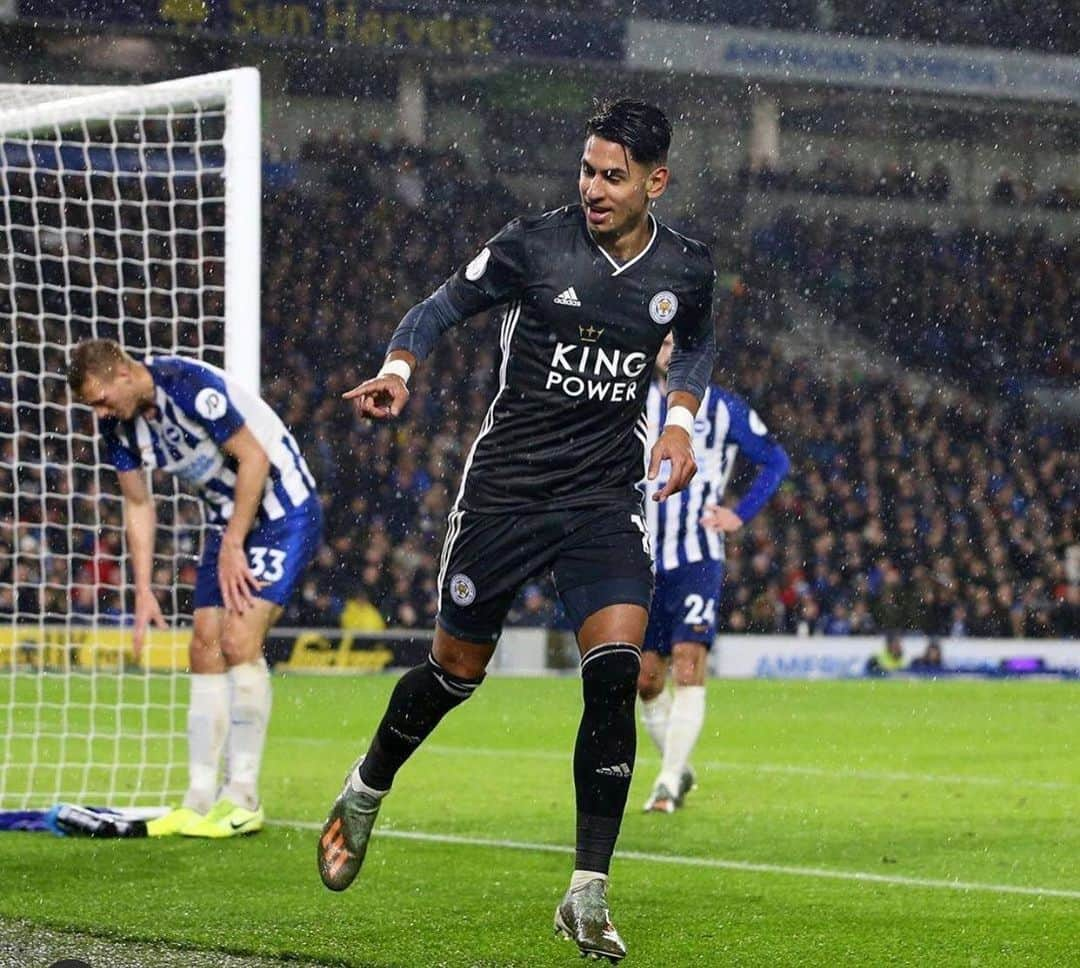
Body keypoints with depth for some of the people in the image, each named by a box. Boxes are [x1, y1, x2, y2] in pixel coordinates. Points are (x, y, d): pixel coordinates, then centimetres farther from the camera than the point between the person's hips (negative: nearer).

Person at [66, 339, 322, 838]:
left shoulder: (191, 386, -26)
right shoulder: (117, 423, -2)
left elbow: (254, 458, -21)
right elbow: (138, 504, 8)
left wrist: (231, 548, -18)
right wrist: (143, 591, 3)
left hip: (284, 510, -8)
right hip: (228, 518, 8)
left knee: (239, 639, -17)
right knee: (205, 650, 0)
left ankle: (243, 800, -12)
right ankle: (199, 801, 3)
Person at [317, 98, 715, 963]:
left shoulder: (687, 269, -1)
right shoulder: (536, 245, -11)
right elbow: (448, 304, 1)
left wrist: (681, 420, 5)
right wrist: (399, 367, -18)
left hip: (608, 495, 1)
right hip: (506, 487, -1)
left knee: (616, 673, -17)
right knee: (457, 671, 9)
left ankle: (588, 896, -10)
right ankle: (365, 794, 41)